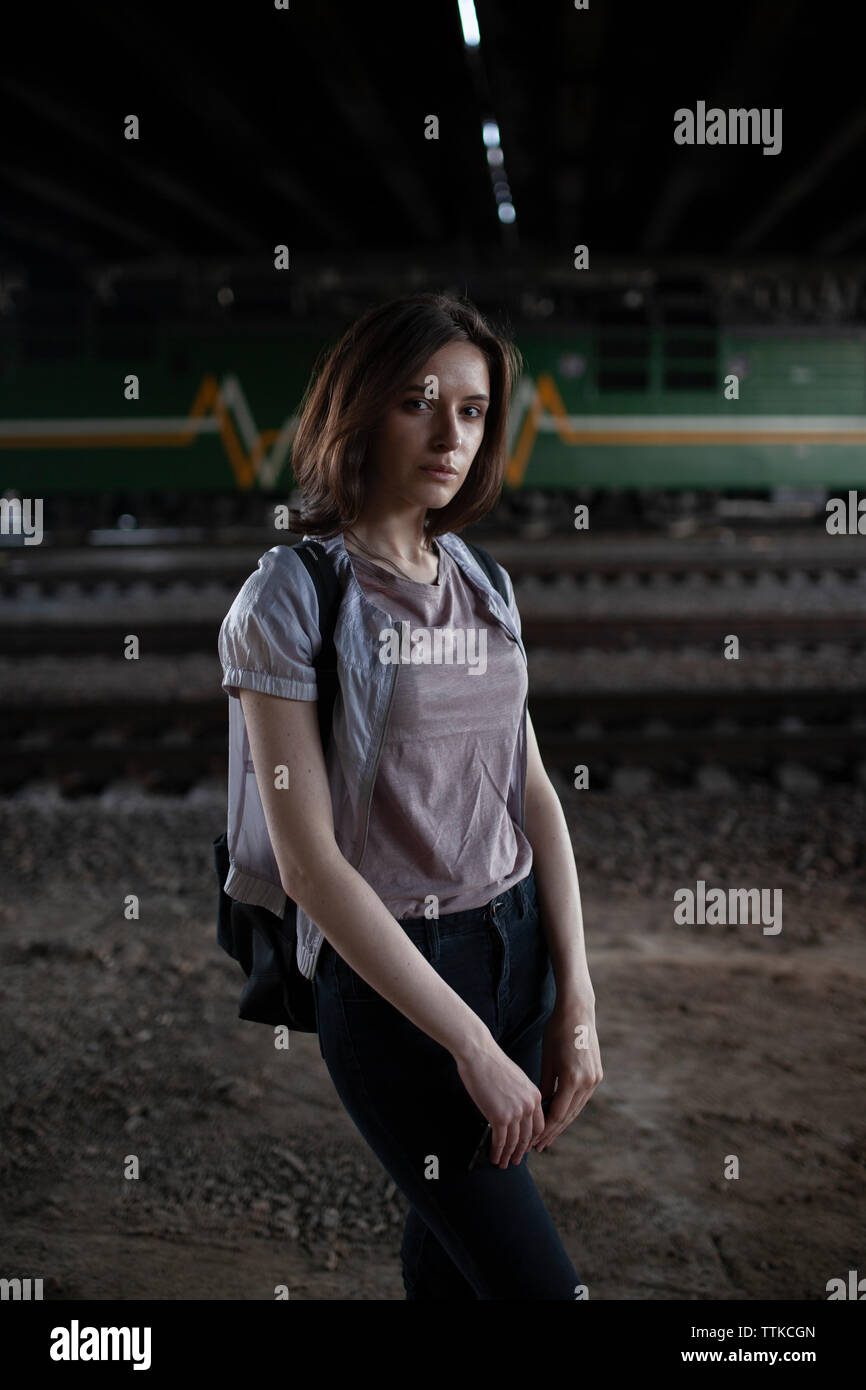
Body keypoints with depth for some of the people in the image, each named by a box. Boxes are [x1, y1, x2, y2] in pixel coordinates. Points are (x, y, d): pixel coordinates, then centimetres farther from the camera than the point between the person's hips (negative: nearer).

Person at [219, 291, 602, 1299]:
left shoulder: (482, 583, 7)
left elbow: (533, 792, 7)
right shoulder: (292, 592, -11)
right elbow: (309, 859, -16)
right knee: (537, 1281, -3)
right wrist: (473, 1044, -17)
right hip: (384, 973, -5)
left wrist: (577, 1001, -1)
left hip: (518, 942, 5)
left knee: (448, 1252, 15)